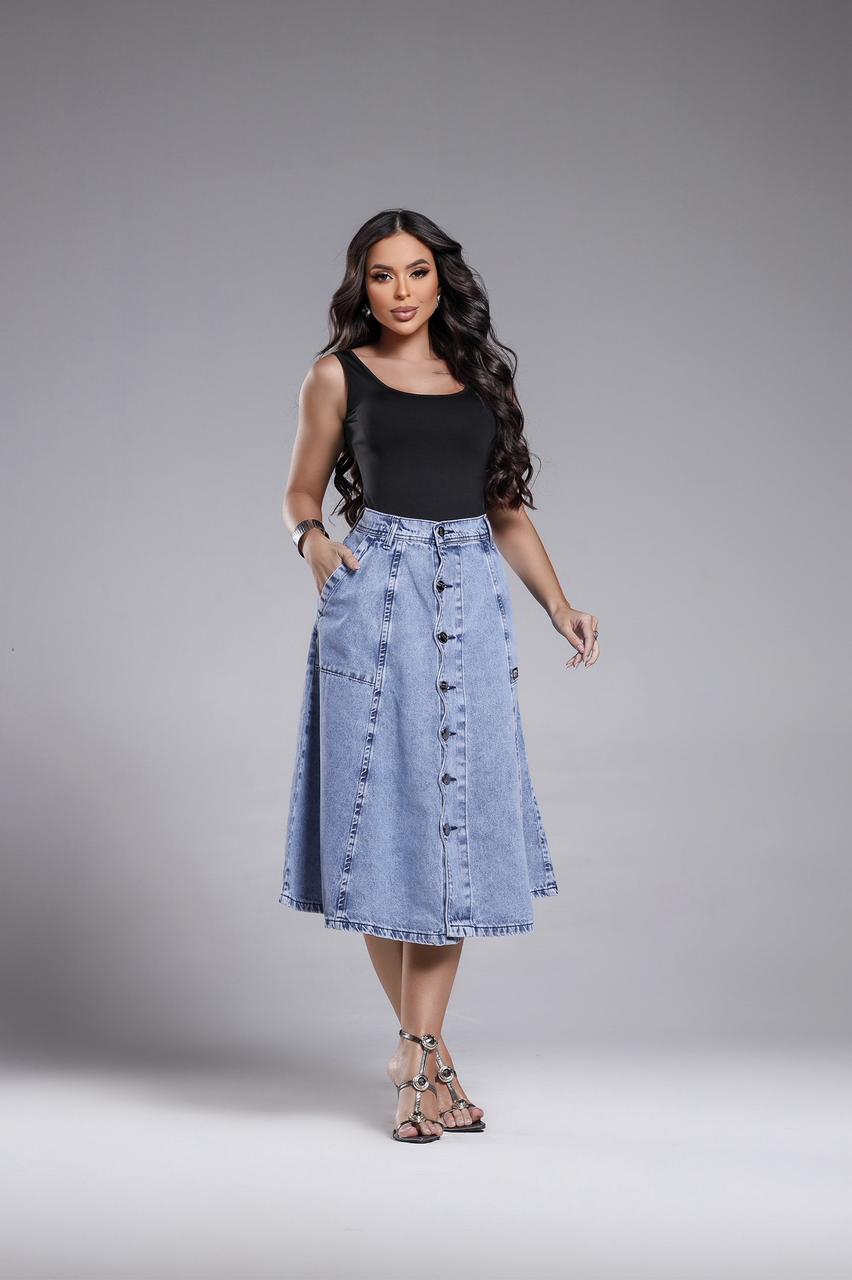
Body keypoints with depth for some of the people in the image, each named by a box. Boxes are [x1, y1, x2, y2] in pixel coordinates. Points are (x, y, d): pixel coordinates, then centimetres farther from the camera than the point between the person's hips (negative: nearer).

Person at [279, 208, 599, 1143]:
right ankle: (428, 1051, 13)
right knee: (385, 815, -2)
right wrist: (314, 541, -11)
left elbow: (508, 509, 17)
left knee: (456, 822, -1)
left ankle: (415, 1055, 6)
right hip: (376, 597, -2)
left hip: (471, 602, 3)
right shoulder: (338, 376, 7)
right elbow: (301, 494, 12)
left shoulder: (481, 375, 14)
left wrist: (560, 605, 5)